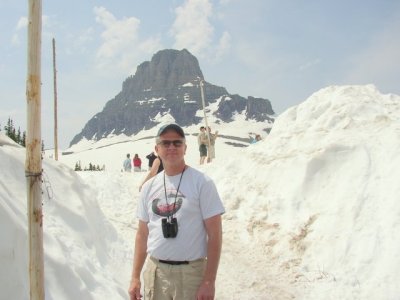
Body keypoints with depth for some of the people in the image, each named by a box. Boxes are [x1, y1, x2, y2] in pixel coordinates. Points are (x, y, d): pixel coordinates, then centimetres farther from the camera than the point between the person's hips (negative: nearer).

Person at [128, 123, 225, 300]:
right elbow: (142, 234, 12)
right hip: (154, 271, 4)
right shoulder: (149, 187, 6)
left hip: (191, 272, -4)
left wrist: (209, 281, -13)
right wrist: (135, 277, 9)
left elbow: (214, 234, -9)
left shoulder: (202, 183, -8)